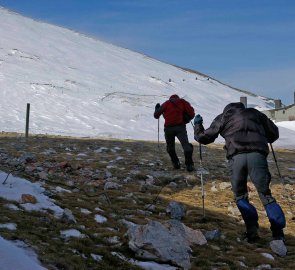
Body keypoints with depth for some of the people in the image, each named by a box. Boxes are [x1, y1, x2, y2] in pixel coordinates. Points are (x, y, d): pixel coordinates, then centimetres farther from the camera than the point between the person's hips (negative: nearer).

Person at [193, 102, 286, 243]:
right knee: (265, 194, 6)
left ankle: (252, 231, 1)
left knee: (240, 196, 14)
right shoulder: (254, 113, 29)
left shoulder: (223, 117, 25)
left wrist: (197, 125, 45)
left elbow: (204, 137, 26)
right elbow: (274, 133, 28)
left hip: (236, 156, -1)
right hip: (257, 155, 1)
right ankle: (278, 233, -4)